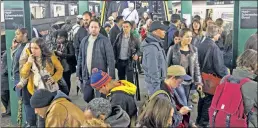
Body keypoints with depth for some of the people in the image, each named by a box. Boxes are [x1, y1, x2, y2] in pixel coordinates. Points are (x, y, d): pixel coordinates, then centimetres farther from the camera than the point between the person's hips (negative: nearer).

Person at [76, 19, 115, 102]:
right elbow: (80, 58, 15)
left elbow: (110, 59, -10)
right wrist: (78, 73, 11)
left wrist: (111, 76, -15)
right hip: (87, 76, 5)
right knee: (87, 97, 12)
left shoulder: (104, 41, -7)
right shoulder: (84, 40, 9)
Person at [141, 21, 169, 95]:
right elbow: (153, 69, -22)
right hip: (155, 82, -10)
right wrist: (156, 85, -19)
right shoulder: (152, 47, -22)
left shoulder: (156, 43, 10)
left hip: (159, 80, 10)